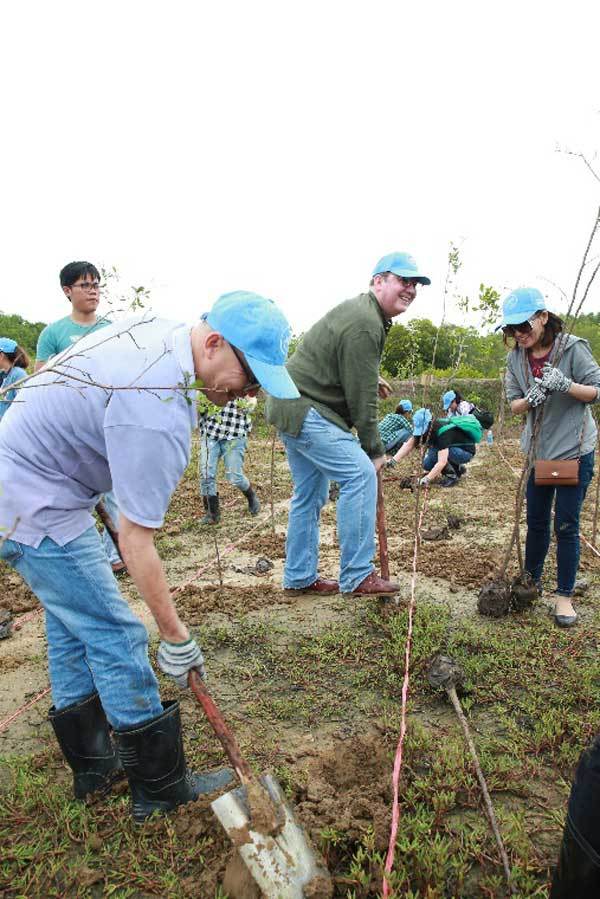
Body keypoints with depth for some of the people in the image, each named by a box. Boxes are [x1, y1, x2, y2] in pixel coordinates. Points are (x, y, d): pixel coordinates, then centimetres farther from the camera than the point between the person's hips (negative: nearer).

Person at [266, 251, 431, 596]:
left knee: (311, 493, 14)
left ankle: (299, 577, 23)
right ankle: (357, 576, -8)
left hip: (292, 406, 11)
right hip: (305, 409, -11)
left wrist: (371, 377, 16)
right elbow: (362, 399, -18)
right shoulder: (364, 325, -19)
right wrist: (375, 450, -10)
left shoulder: (361, 310, 16)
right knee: (360, 475, -15)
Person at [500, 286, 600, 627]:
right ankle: (532, 581, 34)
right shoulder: (516, 358, -1)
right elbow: (514, 405, 2)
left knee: (566, 525, 1)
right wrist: (529, 400, -22)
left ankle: (565, 596, 17)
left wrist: (565, 385, -30)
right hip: (538, 450, 5)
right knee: (536, 521, 15)